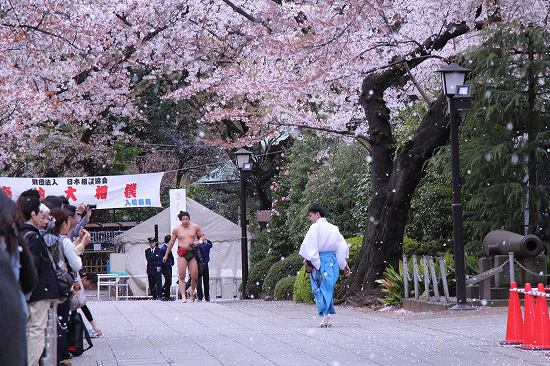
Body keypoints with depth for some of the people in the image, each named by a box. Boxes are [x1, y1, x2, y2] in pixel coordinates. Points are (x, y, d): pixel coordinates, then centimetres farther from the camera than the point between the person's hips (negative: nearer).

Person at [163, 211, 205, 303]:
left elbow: (202, 236, 19)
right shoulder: (176, 229, 5)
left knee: (195, 276, -3)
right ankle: (183, 296, -11)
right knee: (182, 276, -10)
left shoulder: (195, 227, 7)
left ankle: (192, 291, 25)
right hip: (182, 254, -1)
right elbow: (171, 242, 14)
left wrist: (198, 242, -4)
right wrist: (166, 255, 17)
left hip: (192, 253, 1)